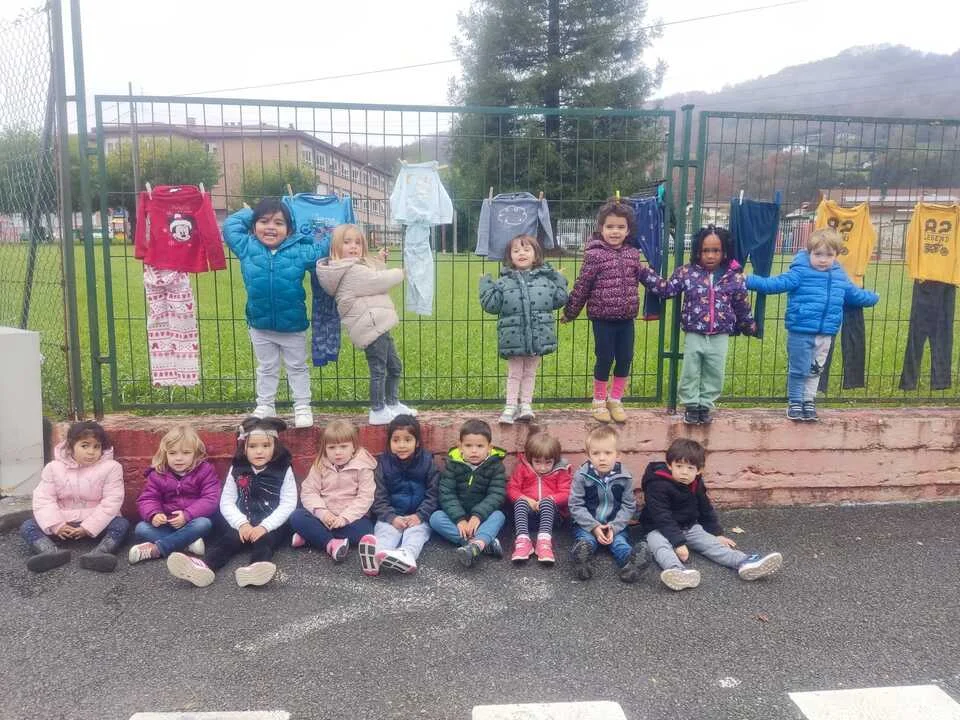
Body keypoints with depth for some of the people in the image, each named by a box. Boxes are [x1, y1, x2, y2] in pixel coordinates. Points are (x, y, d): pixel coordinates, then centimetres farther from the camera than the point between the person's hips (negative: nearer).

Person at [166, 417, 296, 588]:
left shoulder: (284, 470, -1)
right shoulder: (237, 470, 7)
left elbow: (288, 504, -7)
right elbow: (226, 502, 3)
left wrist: (265, 526, -20)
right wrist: (241, 523, -15)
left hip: (273, 525, -3)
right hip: (243, 524, 3)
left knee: (264, 539, -33)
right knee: (229, 538, -26)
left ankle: (258, 566, -64)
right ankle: (205, 566, -54)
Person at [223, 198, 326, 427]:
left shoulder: (300, 251, -11)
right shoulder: (247, 248, -5)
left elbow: (325, 250, 0)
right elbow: (230, 224, 5)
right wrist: (249, 213, 6)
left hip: (293, 326, -1)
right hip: (260, 326, 1)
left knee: (297, 367, 16)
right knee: (266, 369, 19)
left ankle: (302, 407, 28)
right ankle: (265, 406, 31)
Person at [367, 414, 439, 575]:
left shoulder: (427, 462, 0)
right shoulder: (383, 463, 1)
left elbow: (433, 494, -2)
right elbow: (379, 497, -1)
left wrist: (420, 516, -16)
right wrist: (392, 517, -18)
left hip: (418, 517, 0)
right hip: (391, 516, 1)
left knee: (416, 532, -30)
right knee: (385, 531, -29)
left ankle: (406, 555, -62)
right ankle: (376, 556, -60)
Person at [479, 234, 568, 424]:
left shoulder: (546, 279, 3)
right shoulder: (504, 282, -2)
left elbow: (559, 300, 5)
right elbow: (491, 306, -4)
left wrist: (560, 281, 1)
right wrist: (486, 285, -7)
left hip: (538, 336, 1)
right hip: (514, 337, -1)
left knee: (530, 372, 14)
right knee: (514, 372, 10)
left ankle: (525, 404, 24)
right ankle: (511, 406, 18)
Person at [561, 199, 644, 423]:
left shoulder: (633, 254, 5)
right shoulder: (595, 255, -9)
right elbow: (581, 286, -5)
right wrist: (569, 312, 0)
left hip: (626, 317, 5)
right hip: (603, 317, -5)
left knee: (625, 359, 9)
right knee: (604, 359, 2)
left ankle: (615, 400, 27)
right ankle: (599, 402, 21)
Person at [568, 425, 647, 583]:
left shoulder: (624, 477, -5)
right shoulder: (581, 476, -10)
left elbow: (629, 506, -1)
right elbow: (576, 506, -8)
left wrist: (614, 527, -15)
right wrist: (594, 527, -18)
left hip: (615, 525, 0)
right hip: (587, 525, 0)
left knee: (619, 540, -26)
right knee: (586, 539, -29)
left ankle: (632, 560, -54)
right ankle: (581, 555, -57)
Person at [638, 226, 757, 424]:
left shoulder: (734, 277, -4)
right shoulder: (687, 272, -5)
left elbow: (742, 305, 7)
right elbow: (665, 289, -3)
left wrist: (750, 326, 18)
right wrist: (645, 272, -11)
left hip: (720, 337, 1)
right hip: (694, 335, 0)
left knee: (714, 374, 10)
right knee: (690, 373, 8)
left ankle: (705, 406, 26)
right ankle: (691, 406, 24)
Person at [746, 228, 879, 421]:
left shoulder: (840, 277, 10)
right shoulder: (800, 273, -9)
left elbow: (855, 294, 27)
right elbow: (776, 283, -15)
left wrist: (873, 298, 40)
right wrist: (749, 281, -24)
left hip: (825, 334, 5)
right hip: (800, 332, -5)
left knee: (815, 370, 15)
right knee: (798, 370, 4)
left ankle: (809, 401, 27)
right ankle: (795, 402, 18)